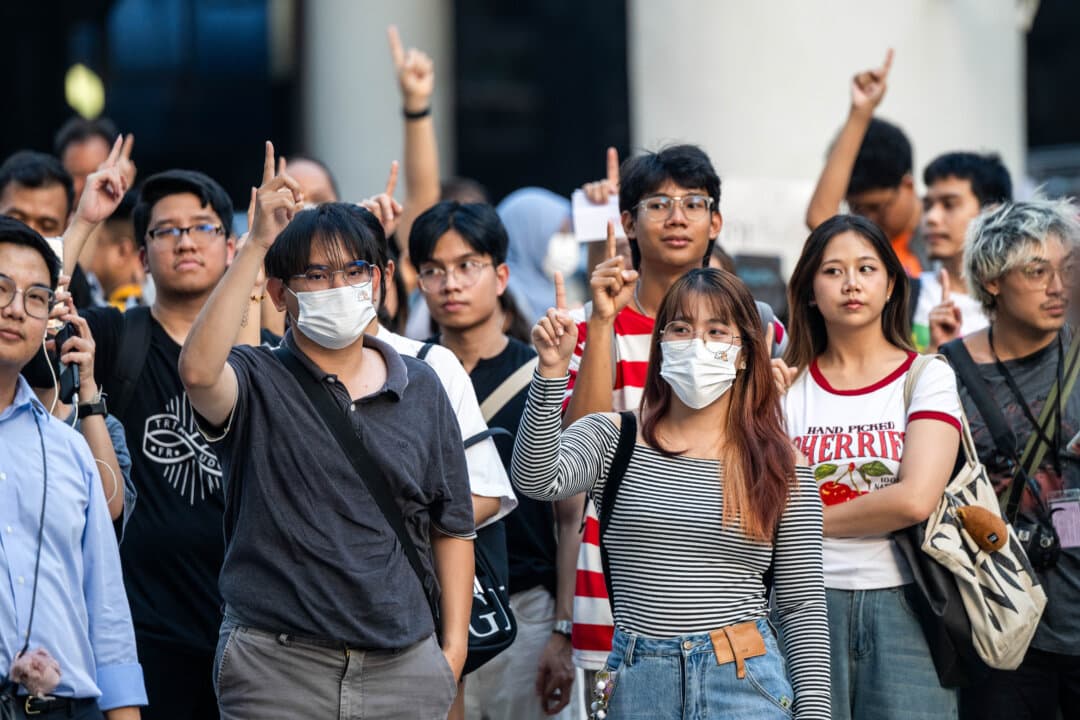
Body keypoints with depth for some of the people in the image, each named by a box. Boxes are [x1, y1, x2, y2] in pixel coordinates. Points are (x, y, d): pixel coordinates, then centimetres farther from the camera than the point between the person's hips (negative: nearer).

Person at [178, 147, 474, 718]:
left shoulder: (419, 388, 11)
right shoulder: (258, 382, 0)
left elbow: (451, 526, 15)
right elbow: (198, 372, -25)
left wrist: (454, 644, 6)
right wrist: (257, 244, -22)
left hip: (404, 669, 3)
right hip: (278, 667, -3)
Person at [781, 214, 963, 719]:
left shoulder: (928, 377, 2)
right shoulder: (786, 387, 8)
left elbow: (916, 499, -12)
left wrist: (812, 519, -4)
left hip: (902, 605, -1)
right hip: (809, 601, 2)